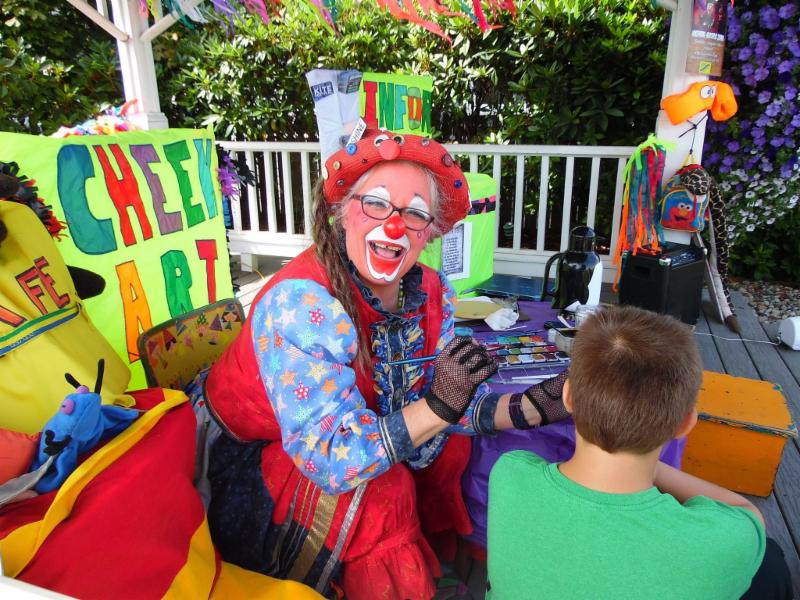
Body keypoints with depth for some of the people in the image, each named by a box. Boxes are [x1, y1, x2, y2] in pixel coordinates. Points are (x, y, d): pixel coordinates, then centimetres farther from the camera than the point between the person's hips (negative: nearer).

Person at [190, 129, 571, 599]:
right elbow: (328, 458, -34)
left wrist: (531, 408, -22)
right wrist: (438, 406, -40)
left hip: (345, 442, 6)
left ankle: (428, 553, 24)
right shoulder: (302, 302, -32)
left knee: (450, 445, -2)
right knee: (381, 490, -25)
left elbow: (456, 408, -7)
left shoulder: (431, 294, -12)